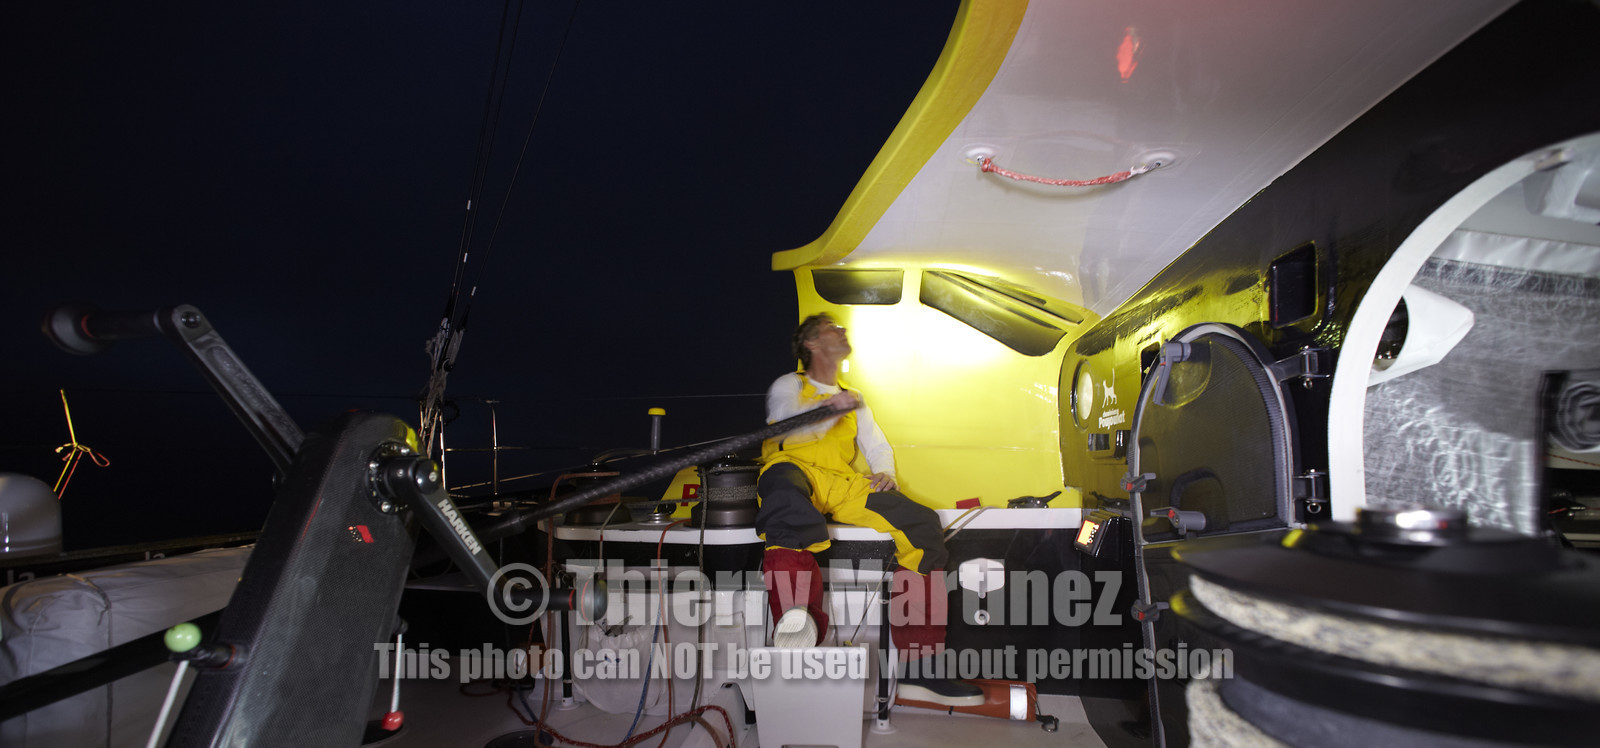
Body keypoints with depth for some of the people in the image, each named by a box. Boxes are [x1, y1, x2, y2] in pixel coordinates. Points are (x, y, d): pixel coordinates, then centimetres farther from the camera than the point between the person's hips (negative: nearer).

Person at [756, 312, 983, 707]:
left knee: (921, 526, -20)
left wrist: (885, 473, 2)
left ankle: (918, 669, -23)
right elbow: (787, 429, -1)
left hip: (842, 484, 5)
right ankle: (795, 623, -61)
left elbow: (878, 447, 27)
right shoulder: (788, 386, 21)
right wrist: (828, 409, -22)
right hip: (794, 468, -5)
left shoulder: (853, 399, 37)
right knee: (785, 486, -44)